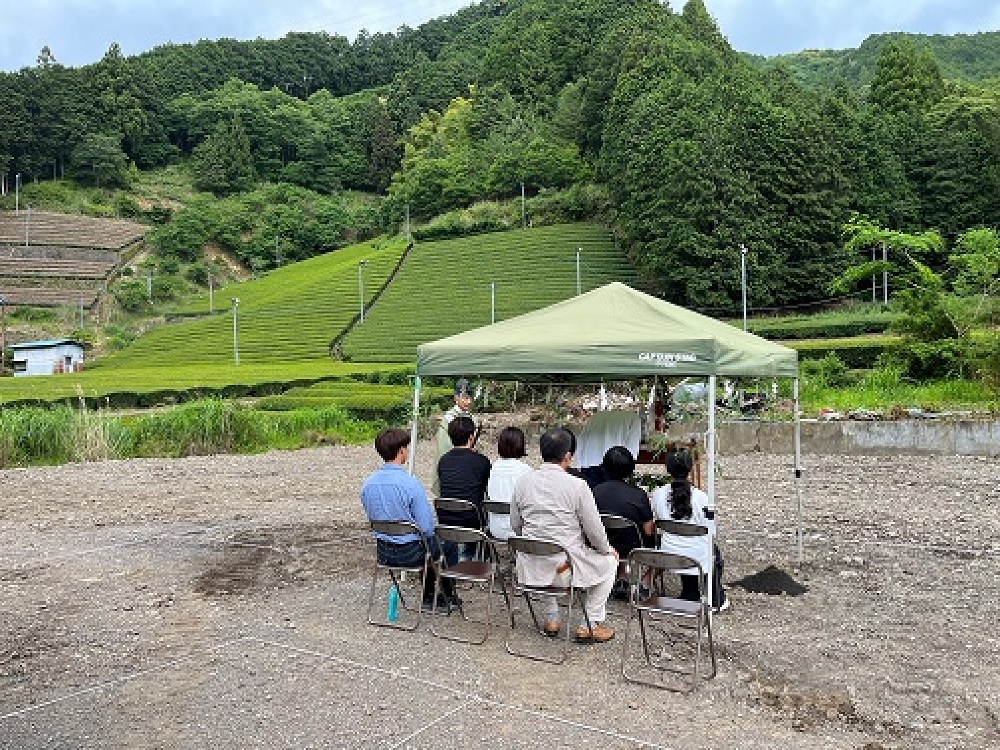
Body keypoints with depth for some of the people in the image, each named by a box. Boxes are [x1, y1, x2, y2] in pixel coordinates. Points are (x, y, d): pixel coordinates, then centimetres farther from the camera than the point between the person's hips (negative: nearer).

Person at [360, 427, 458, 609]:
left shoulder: (367, 483, -6)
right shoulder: (411, 484, -25)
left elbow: (372, 519, 9)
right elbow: (427, 528, -20)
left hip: (383, 553, 6)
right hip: (410, 552, -6)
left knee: (430, 541, 33)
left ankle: (428, 597, 43)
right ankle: (449, 597, 42)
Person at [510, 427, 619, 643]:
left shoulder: (522, 482, -2)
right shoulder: (577, 485, -15)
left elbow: (515, 526, 8)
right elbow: (595, 531, -9)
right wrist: (608, 550, 13)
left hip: (531, 567, 5)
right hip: (566, 567, -5)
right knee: (609, 561, 22)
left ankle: (551, 619, 37)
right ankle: (590, 624, 20)